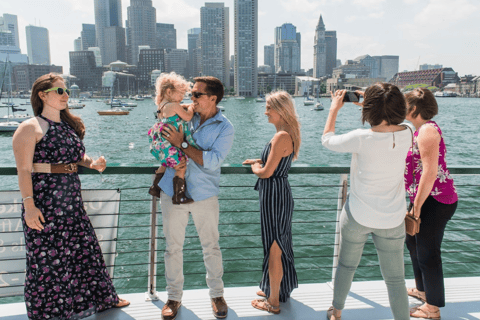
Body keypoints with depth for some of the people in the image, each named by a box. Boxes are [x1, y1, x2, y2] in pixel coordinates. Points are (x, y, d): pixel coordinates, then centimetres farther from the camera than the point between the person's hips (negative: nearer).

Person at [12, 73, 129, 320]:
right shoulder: (30, 128, -8)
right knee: (47, 259, 4)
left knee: (86, 249, 14)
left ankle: (101, 297, 31)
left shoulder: (69, 125, 14)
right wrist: (29, 205, -19)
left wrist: (91, 163, 3)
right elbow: (24, 170, -13)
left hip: (72, 202, 7)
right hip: (44, 205, -7)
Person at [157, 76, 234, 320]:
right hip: (172, 192, 3)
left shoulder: (224, 128, -6)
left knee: (211, 247, 9)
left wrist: (182, 145, -19)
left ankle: (216, 294, 30)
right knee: (173, 247, 10)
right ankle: (174, 297, 28)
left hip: (204, 195, -2)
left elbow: (212, 161, -18)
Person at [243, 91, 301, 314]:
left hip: (274, 195, -10)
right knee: (279, 245, 22)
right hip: (279, 193, 10)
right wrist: (258, 161, 15)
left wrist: (255, 168, -3)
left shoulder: (282, 137, -22)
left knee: (274, 248, 3)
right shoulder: (288, 134, 9)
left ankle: (273, 302, 19)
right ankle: (277, 289, 40)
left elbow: (267, 172, -23)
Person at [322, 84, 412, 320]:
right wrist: (372, 101, 14)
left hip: (358, 216, -2)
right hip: (392, 220, 2)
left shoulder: (362, 139, -22)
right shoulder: (406, 135, -10)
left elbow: (327, 139, -5)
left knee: (346, 266, 20)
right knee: (395, 279, 13)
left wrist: (334, 108, 8)